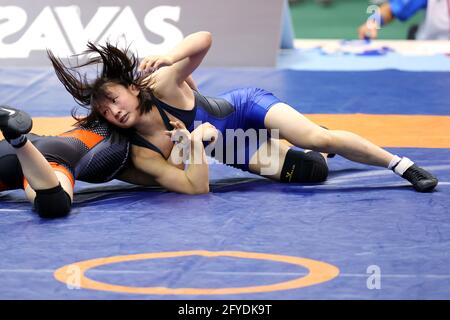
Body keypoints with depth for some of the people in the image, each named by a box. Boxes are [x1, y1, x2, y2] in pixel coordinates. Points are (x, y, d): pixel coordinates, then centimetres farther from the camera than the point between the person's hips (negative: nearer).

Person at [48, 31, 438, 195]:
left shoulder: (160, 86, -28)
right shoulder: (142, 154, -23)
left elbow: (204, 38, -29)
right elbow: (197, 187, -25)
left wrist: (169, 58, -46)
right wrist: (197, 139, -37)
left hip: (245, 106, -3)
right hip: (233, 148, 3)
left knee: (318, 140, -21)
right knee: (313, 171, -7)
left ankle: (400, 163, -1)